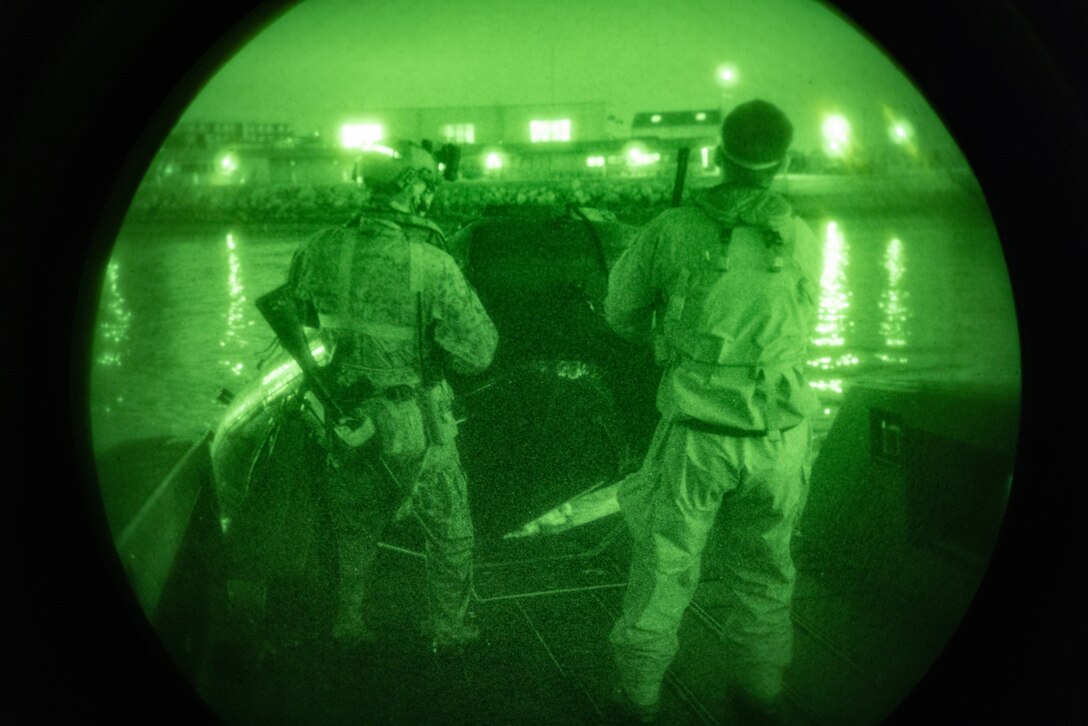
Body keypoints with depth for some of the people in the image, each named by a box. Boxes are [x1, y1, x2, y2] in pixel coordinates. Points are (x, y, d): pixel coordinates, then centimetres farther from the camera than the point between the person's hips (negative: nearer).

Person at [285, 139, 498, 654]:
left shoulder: (320, 251, -10)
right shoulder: (432, 267, -24)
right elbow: (476, 352, -19)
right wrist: (464, 299, -4)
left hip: (347, 419, 4)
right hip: (416, 429, -4)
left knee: (354, 529, 25)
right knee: (450, 533, 19)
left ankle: (347, 622, 36)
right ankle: (448, 629, 32)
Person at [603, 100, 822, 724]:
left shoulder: (674, 230, -11)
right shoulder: (803, 243, -5)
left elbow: (621, 310, 4)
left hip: (696, 436, -2)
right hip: (779, 438, 2)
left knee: (665, 569, 13)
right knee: (763, 576, 19)